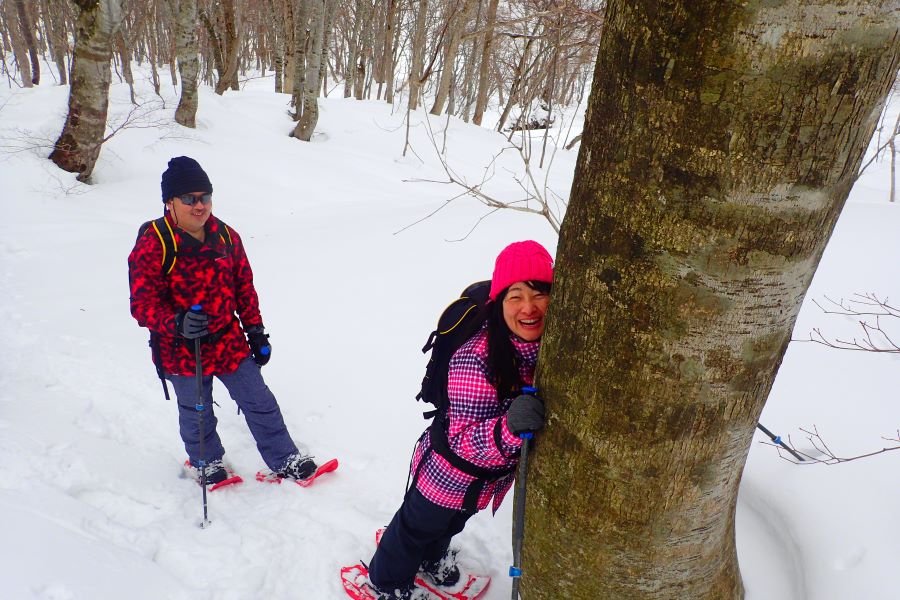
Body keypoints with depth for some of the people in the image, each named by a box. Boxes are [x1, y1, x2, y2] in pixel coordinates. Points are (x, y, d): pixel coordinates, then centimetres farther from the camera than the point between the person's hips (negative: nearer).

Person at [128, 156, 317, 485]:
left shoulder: (226, 236, 0)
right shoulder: (152, 244, -16)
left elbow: (244, 287, 8)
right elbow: (142, 303, -17)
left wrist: (255, 330, 8)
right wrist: (177, 322, -36)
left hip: (230, 343, 3)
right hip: (182, 352, -3)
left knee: (260, 402, 11)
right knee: (196, 415, 18)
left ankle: (285, 460, 26)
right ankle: (206, 462, 45)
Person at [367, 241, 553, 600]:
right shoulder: (475, 359, -37)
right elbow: (465, 443, -37)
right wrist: (510, 427, -54)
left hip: (492, 476, 6)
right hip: (450, 473, -6)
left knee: (452, 524, 35)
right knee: (418, 526, 24)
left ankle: (432, 556, 67)